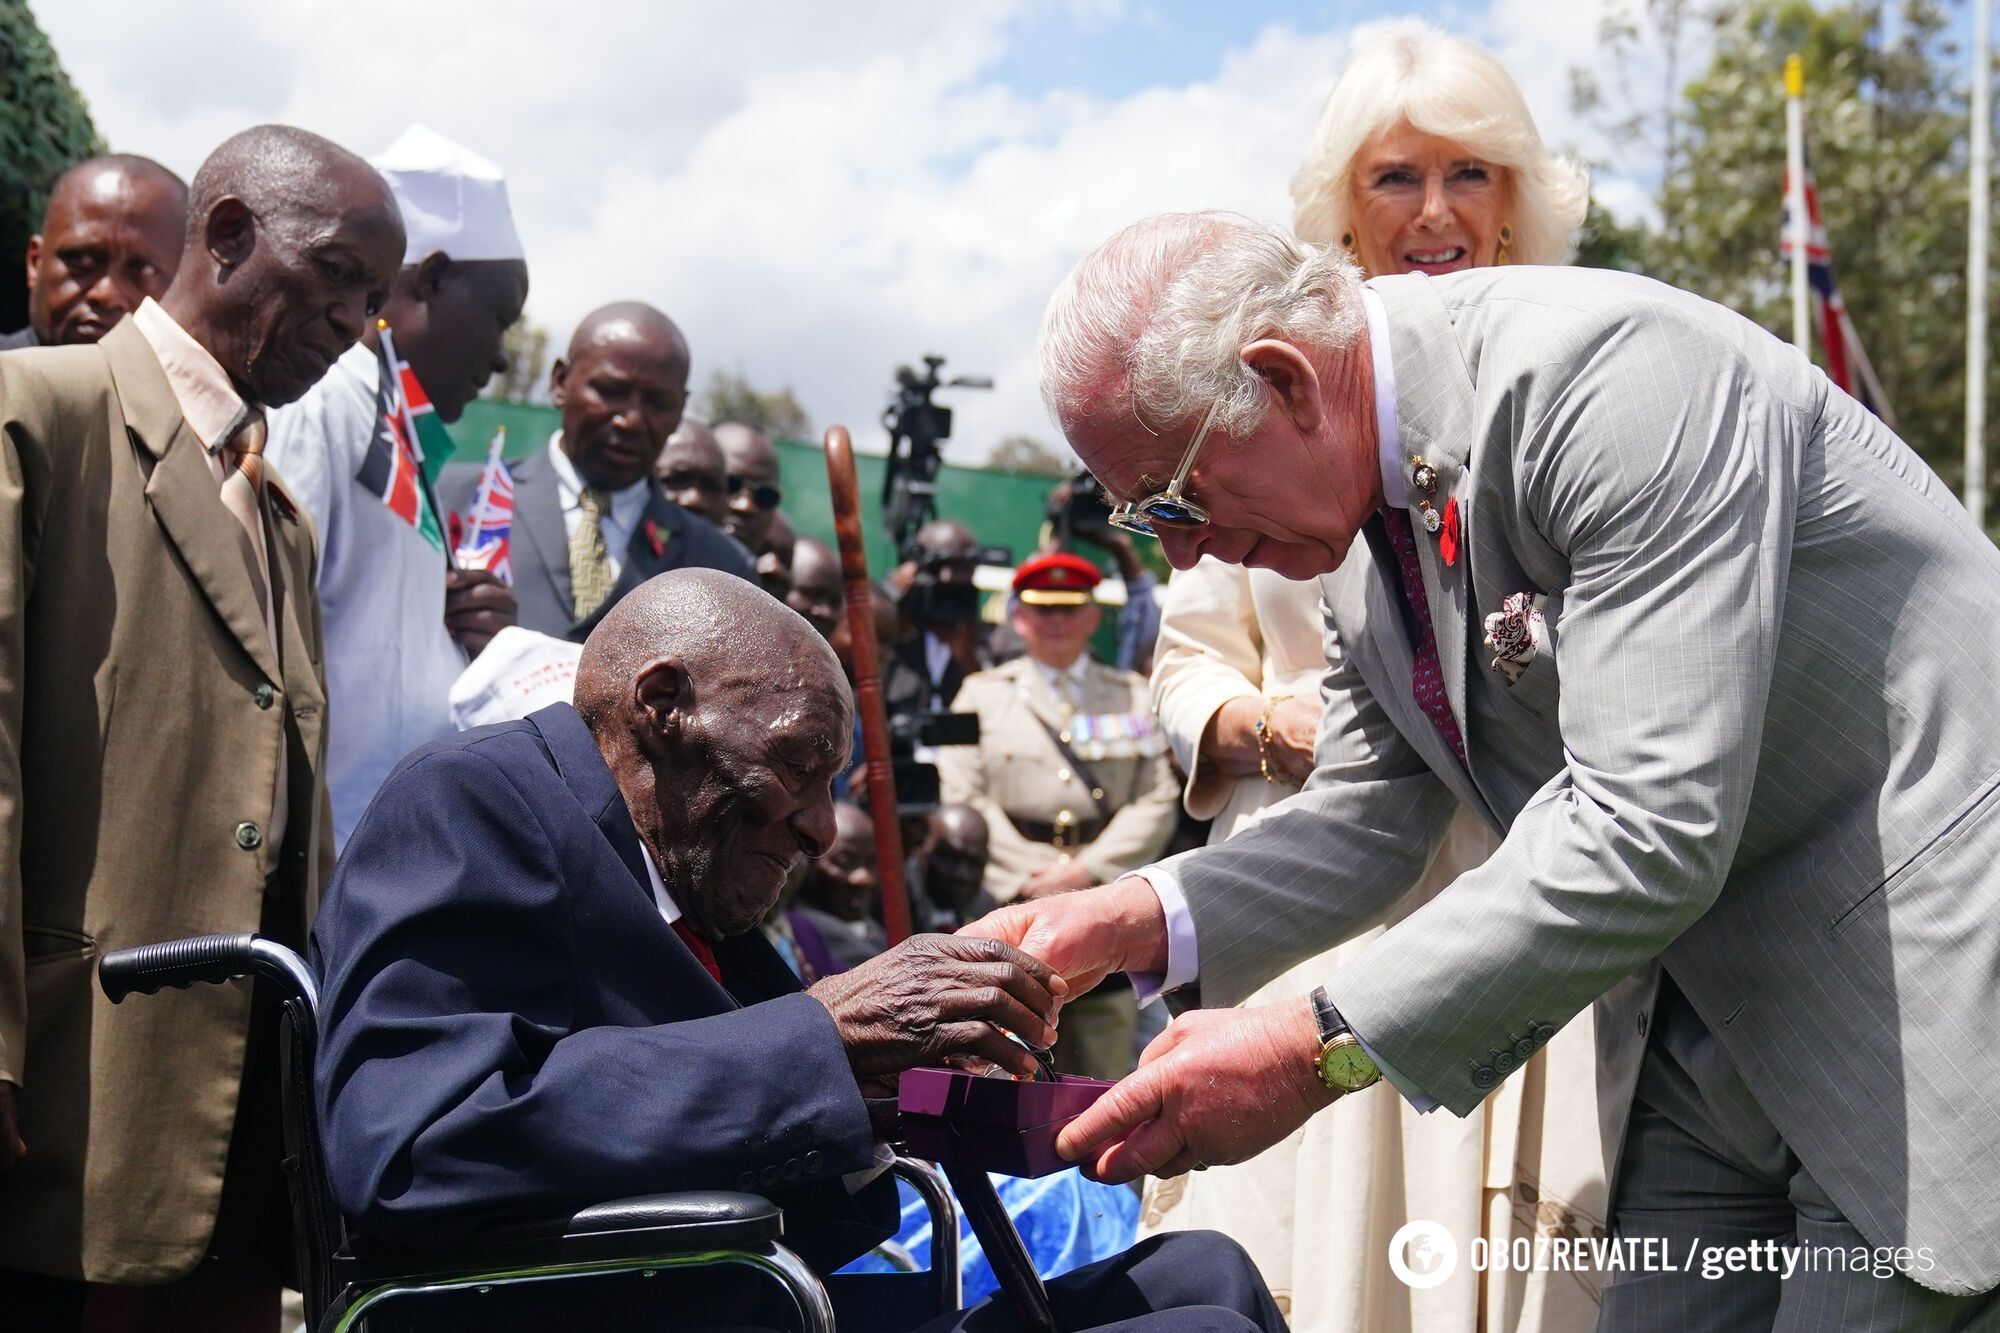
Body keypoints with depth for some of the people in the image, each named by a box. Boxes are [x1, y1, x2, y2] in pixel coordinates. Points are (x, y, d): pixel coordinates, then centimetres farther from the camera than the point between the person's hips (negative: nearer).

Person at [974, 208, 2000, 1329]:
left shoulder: (1606, 368, -26)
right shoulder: (1360, 502, 2)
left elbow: (1649, 829, -32)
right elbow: (1376, 817, 8)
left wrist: (1323, 1048, -29)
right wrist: (1144, 920, -10)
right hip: (1709, 1019, 8)